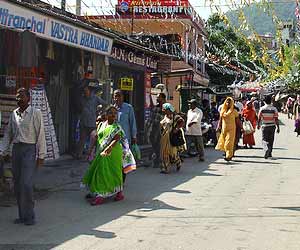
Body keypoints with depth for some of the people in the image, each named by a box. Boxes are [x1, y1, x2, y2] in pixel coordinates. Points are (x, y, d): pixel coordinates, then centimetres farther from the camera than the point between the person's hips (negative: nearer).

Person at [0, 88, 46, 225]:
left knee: (26, 184, -14)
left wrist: (41, 155, -9)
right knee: (17, 185, 7)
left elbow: (40, 135, -5)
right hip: (16, 149, 6)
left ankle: (29, 216, -2)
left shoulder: (35, 113, -4)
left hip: (29, 149, -6)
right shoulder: (14, 114, 11)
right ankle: (22, 215, 16)